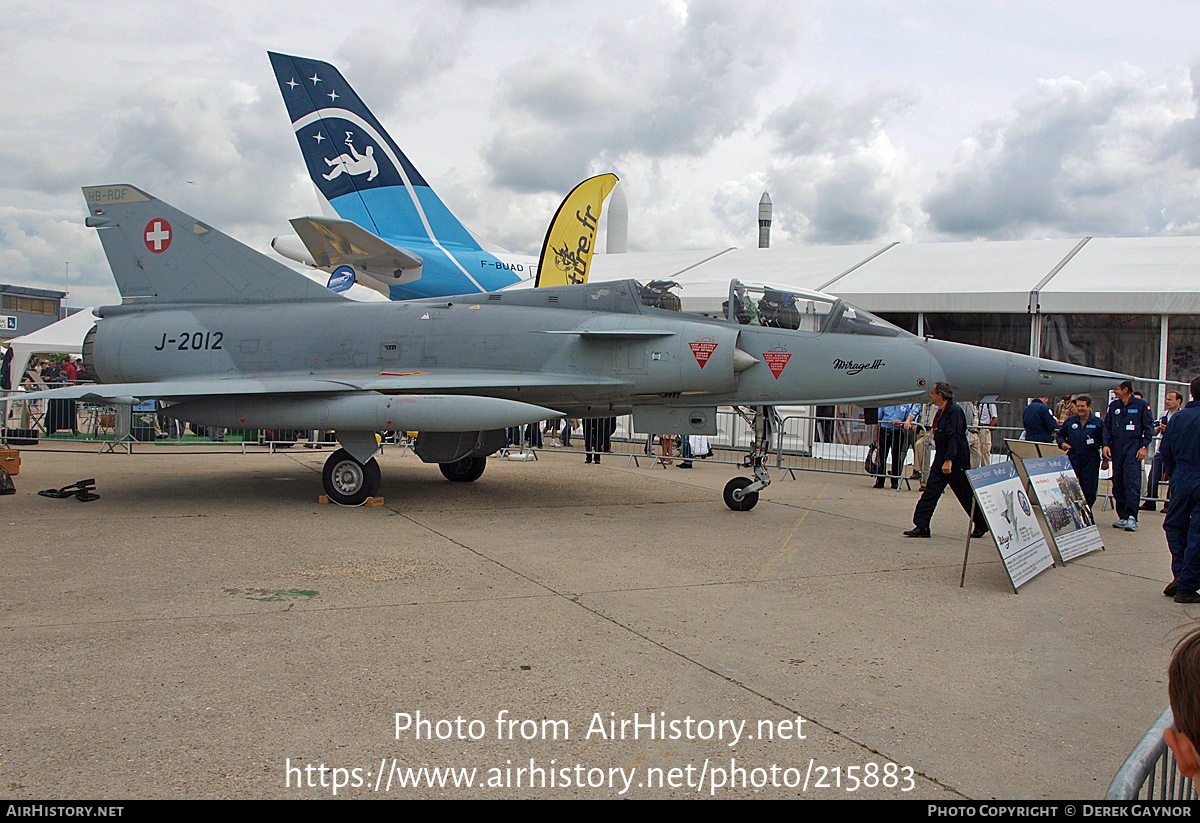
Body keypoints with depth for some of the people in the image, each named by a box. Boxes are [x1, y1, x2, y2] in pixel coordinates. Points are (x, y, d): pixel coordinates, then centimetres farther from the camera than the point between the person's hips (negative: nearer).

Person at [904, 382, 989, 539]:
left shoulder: (955, 411, -16)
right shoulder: (941, 412, 12)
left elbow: (955, 438, -22)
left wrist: (948, 460, -28)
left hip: (956, 461, -9)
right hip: (941, 460, 9)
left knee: (966, 495, 4)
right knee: (930, 491, 1)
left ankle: (981, 524, 21)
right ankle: (921, 526, 1)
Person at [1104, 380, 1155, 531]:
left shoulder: (1141, 405, 1)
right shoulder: (1113, 405, 13)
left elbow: (1149, 427, 2)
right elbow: (1107, 426, 15)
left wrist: (1143, 446, -7)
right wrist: (1106, 444, 2)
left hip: (1133, 447, -5)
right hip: (1117, 447, 5)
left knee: (1132, 482, -14)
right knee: (1118, 483, 6)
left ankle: (1132, 517, -16)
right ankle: (1123, 517, 13)